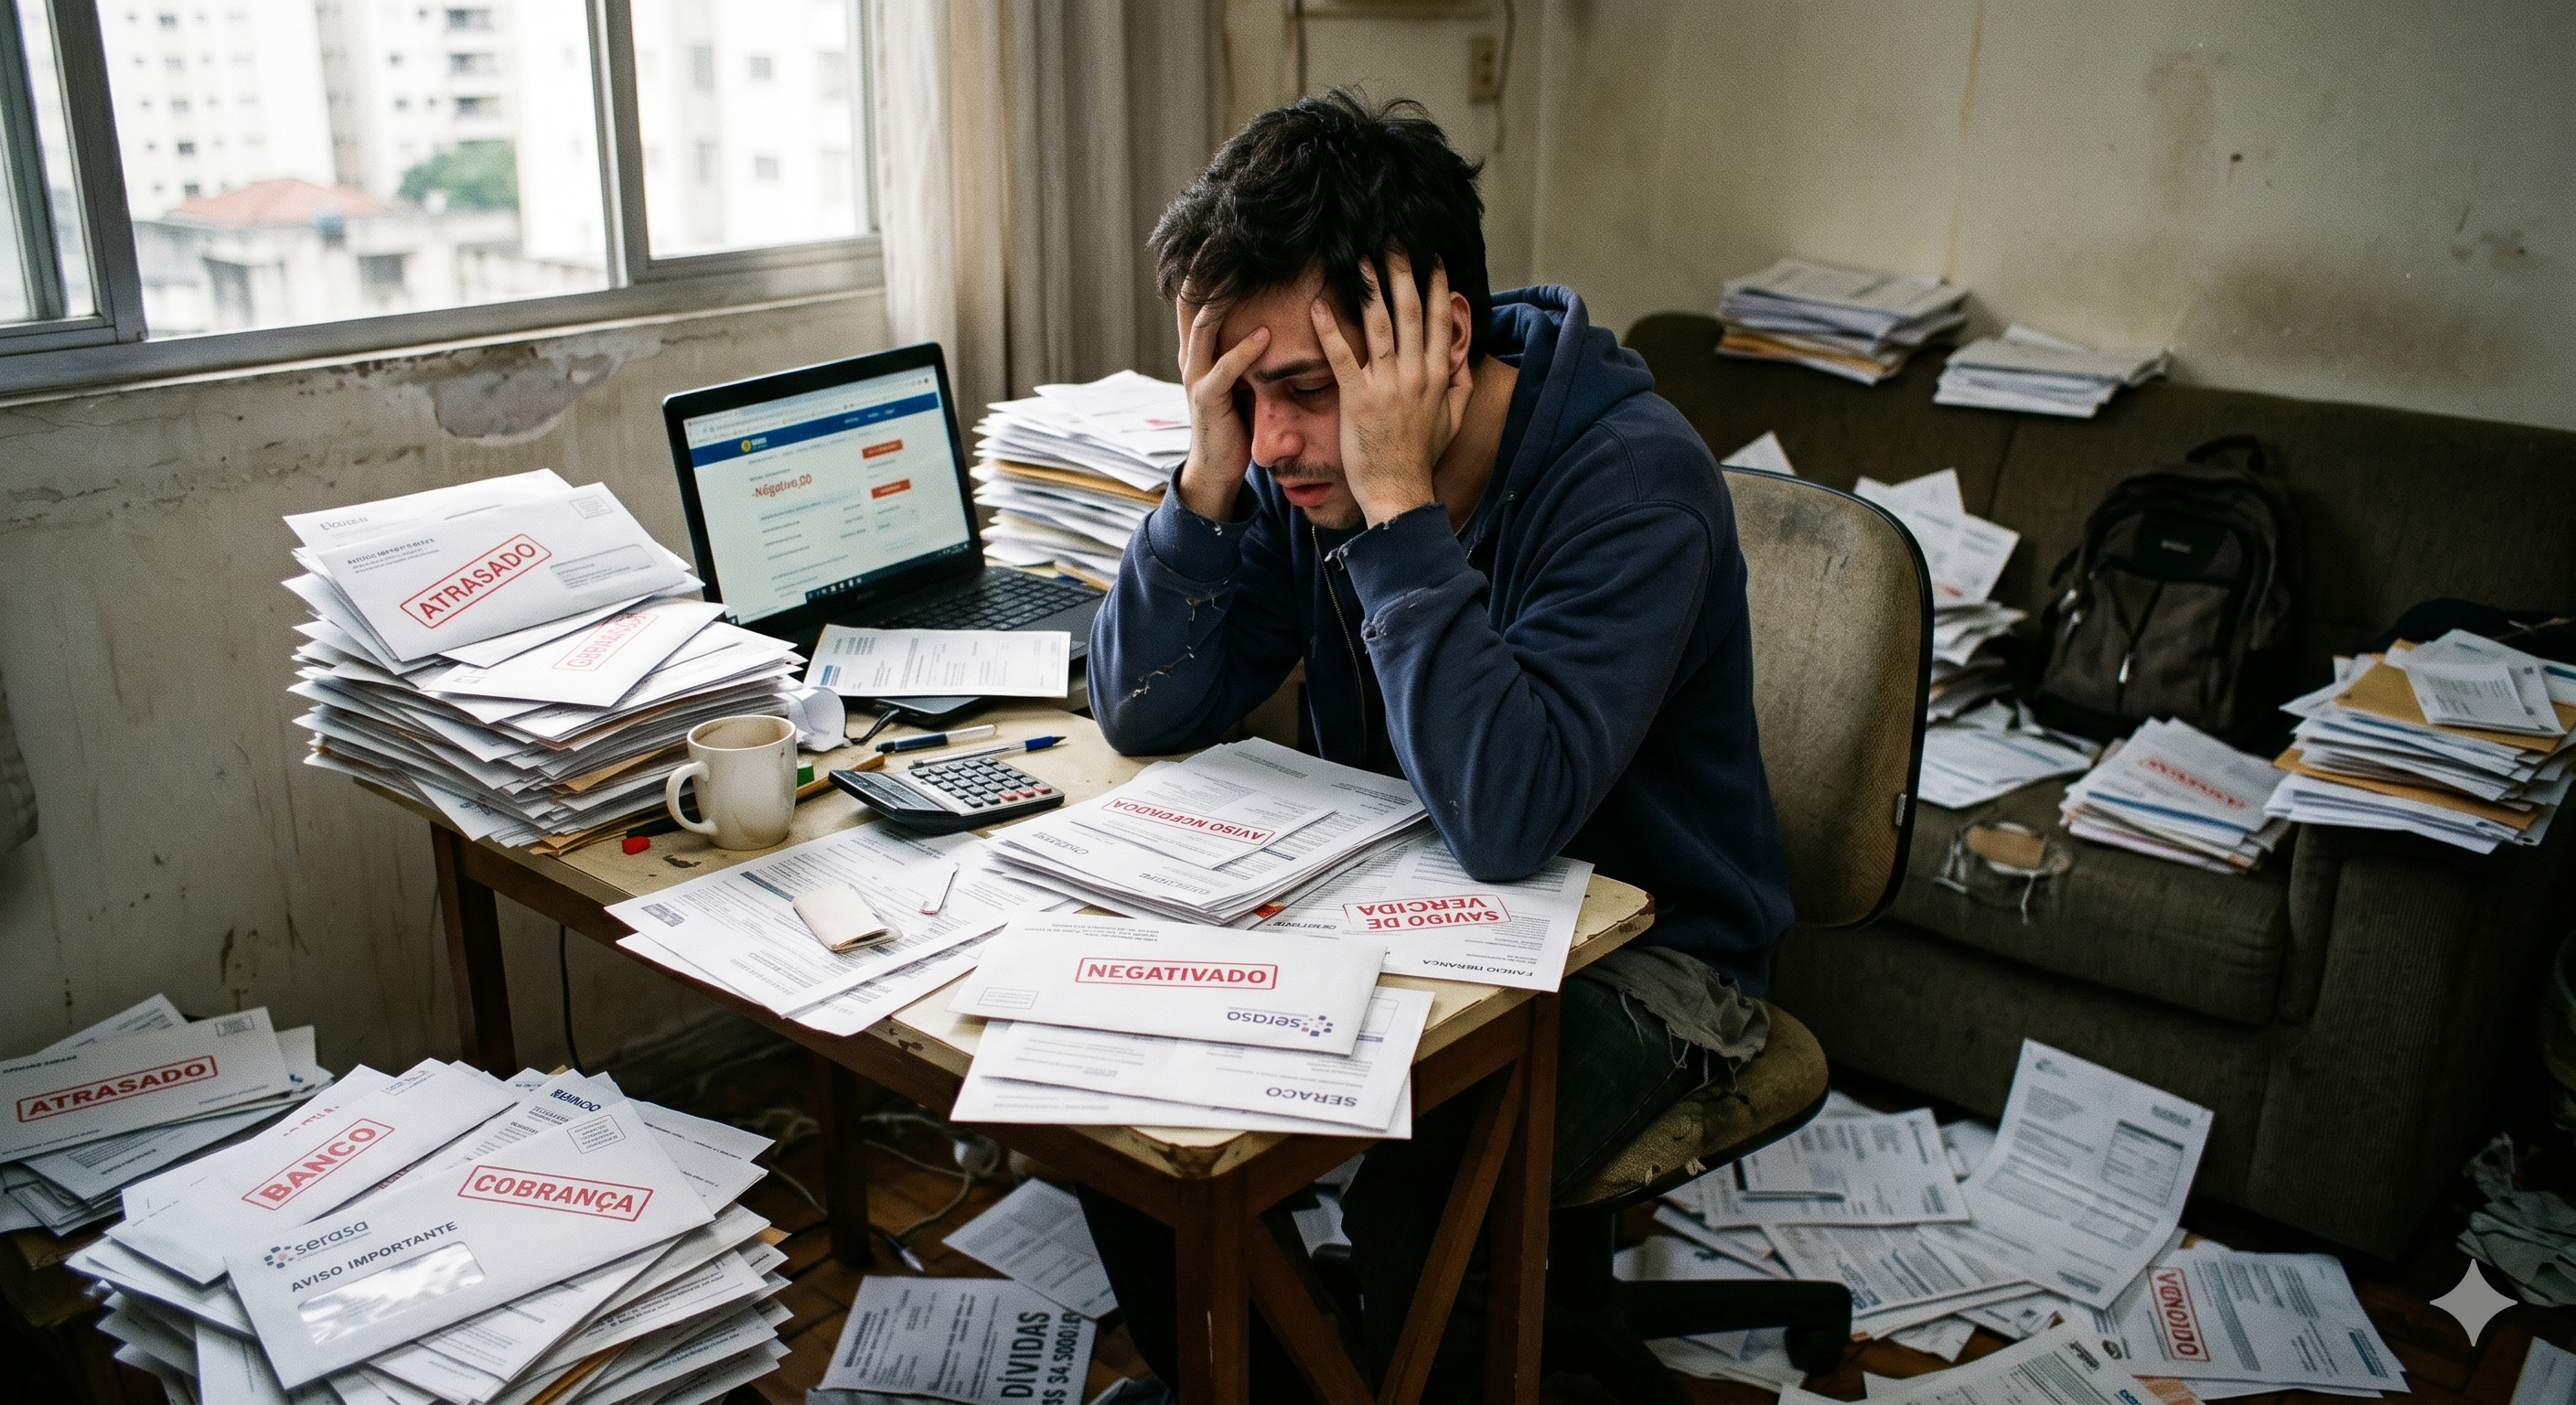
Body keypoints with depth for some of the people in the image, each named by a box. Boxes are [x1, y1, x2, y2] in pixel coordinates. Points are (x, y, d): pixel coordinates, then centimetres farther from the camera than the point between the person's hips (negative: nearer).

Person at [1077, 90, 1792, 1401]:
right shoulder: (1305, 463, -8)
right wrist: (1211, 478, -22)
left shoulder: (1634, 479, -26)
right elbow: (1143, 715, -8)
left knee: (1417, 1193, -30)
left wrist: (1398, 499, -36)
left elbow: (1505, 818, -37)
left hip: (1638, 950, -5)